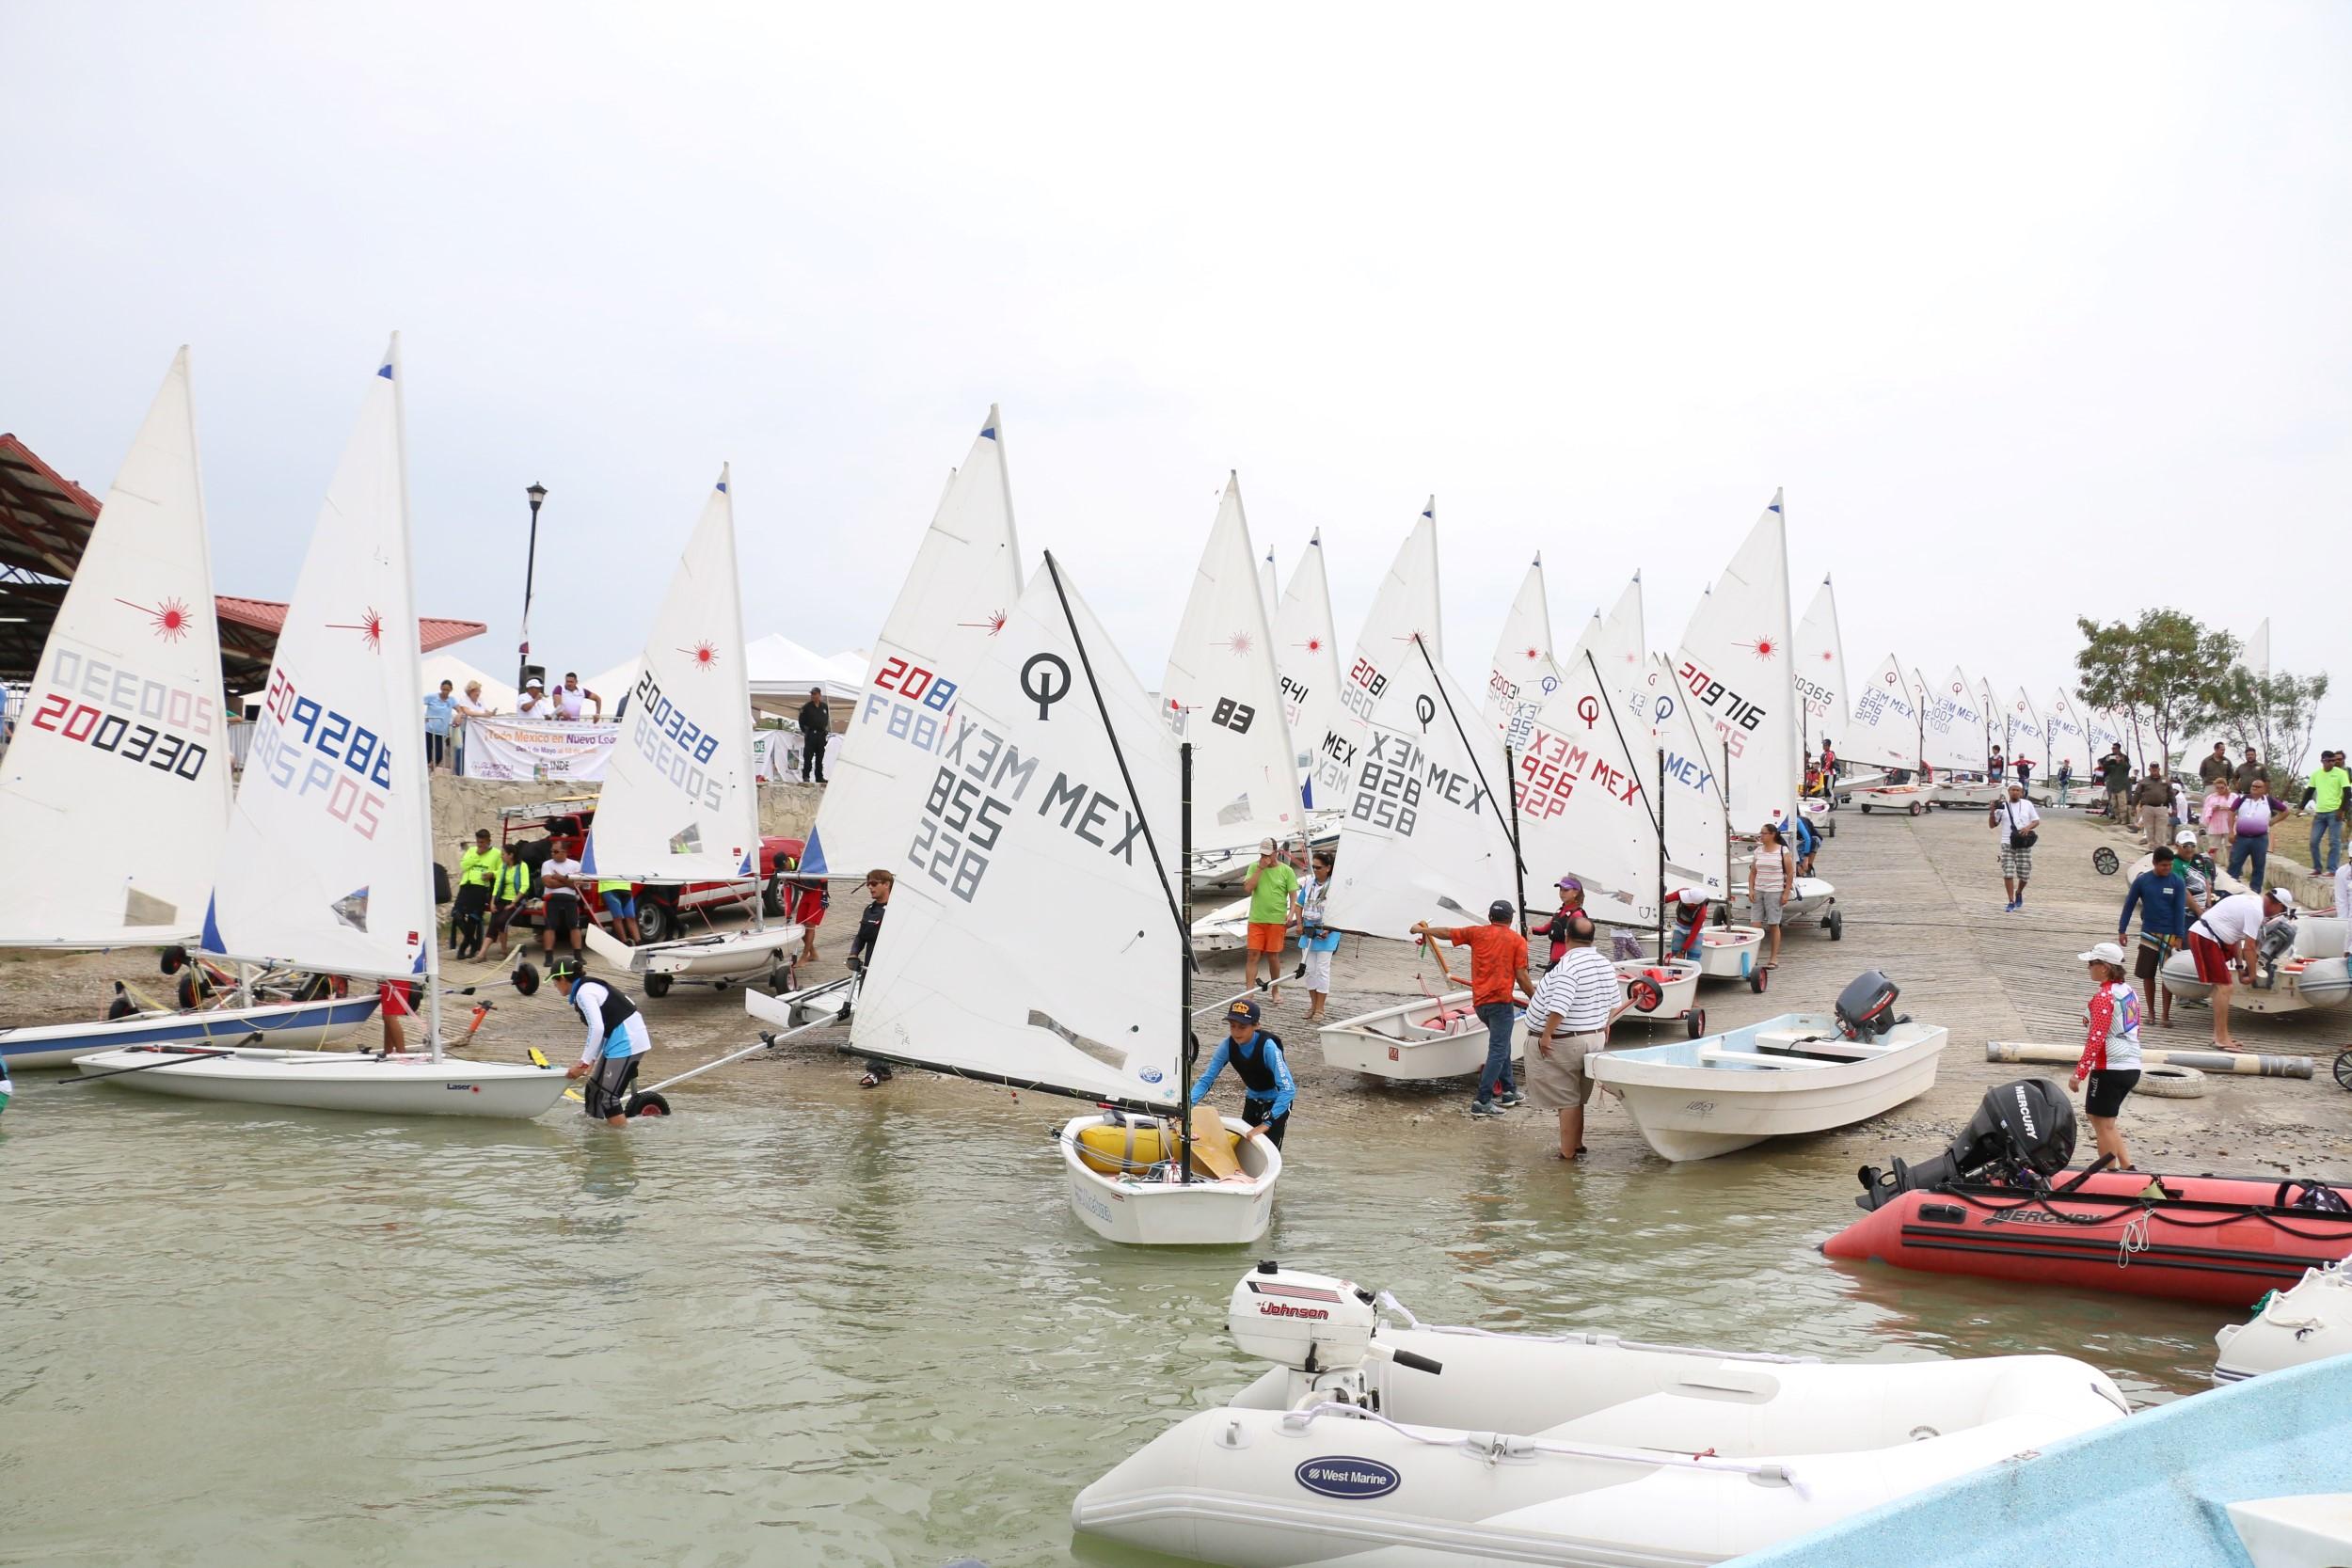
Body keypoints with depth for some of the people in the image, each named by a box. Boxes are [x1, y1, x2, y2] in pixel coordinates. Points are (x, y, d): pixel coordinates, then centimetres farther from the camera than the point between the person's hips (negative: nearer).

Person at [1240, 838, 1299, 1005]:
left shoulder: (1286, 871, 1)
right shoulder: (1254, 867, 4)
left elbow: (1293, 895, 1)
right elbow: (1247, 888, -8)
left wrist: (1291, 914, -14)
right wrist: (1260, 868, -10)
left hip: (1277, 920, -1)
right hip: (1256, 919, 1)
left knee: (1273, 955, 6)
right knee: (1253, 954, -4)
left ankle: (1275, 990, 23)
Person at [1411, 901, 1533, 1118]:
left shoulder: (1477, 933, 8)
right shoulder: (1518, 940, -1)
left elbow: (1447, 932, 18)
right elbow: (1521, 977, -5)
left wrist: (1421, 929, 34)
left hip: (1479, 1002, 5)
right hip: (1500, 1001, -5)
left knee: (1501, 1044, 24)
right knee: (1498, 1051, -5)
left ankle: (1509, 1090, 30)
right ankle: (1482, 1101, -12)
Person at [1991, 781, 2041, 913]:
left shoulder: (2027, 804, 8)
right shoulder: (2002, 806, 6)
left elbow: (2037, 821, 10)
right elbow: (1992, 825, 7)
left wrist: (2028, 827, -10)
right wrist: (1992, 811, -9)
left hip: (2023, 844, 1)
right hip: (2007, 844, 0)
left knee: (2024, 874, 1)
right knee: (2007, 873, -9)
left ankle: (2019, 893, 32)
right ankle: (2011, 902, -2)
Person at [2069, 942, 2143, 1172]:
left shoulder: (2103, 996, -16)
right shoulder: (2128, 991, 11)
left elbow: (2096, 1039, -21)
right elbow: (2136, 1031, 19)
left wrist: (2079, 1072, -19)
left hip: (2109, 1068, -9)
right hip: (2132, 1068, 9)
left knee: (2103, 1124, 1)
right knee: (2104, 1121, 19)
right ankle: (2128, 1168, 15)